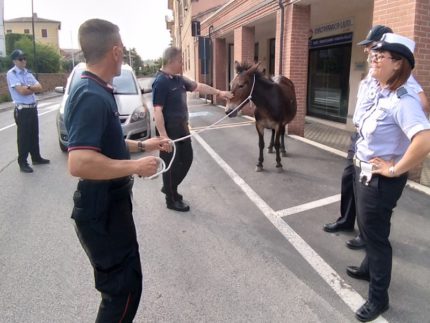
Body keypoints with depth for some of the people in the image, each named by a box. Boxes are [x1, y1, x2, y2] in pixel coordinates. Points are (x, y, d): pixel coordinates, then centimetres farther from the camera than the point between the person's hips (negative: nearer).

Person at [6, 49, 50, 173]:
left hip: (33, 108, 7)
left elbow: (39, 87, 2)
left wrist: (28, 87, -14)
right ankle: (23, 163, 6)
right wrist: (33, 88, -3)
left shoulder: (28, 73, 13)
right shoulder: (11, 74, -9)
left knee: (34, 135, 15)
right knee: (23, 137, -2)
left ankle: (36, 158, 27)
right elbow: (22, 91, -19)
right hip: (22, 110, -7)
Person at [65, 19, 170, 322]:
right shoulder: (92, 96, -25)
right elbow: (80, 163, -35)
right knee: (124, 286, 6)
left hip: (109, 205, 10)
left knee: (121, 282, 27)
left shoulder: (97, 91, 8)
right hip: (102, 211, -10)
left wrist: (142, 145, 16)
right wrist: (136, 166, -25)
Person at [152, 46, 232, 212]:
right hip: (170, 132, -9)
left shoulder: (179, 79, 9)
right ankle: (172, 200, 20)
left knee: (187, 160, 18)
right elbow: (157, 111, -23)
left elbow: (198, 86, 21)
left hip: (182, 129, 9)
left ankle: (169, 188, 36)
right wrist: (163, 136, -27)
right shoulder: (160, 82, -18)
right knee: (171, 165, 3)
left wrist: (219, 92, 23)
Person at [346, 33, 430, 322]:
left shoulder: (402, 100, -25)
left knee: (375, 234, 5)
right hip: (366, 172, 9)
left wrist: (395, 170, -26)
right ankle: (369, 268, 50)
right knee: (368, 228, 26)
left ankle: (378, 298, 24)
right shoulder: (382, 93, 4)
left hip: (380, 179, -9)